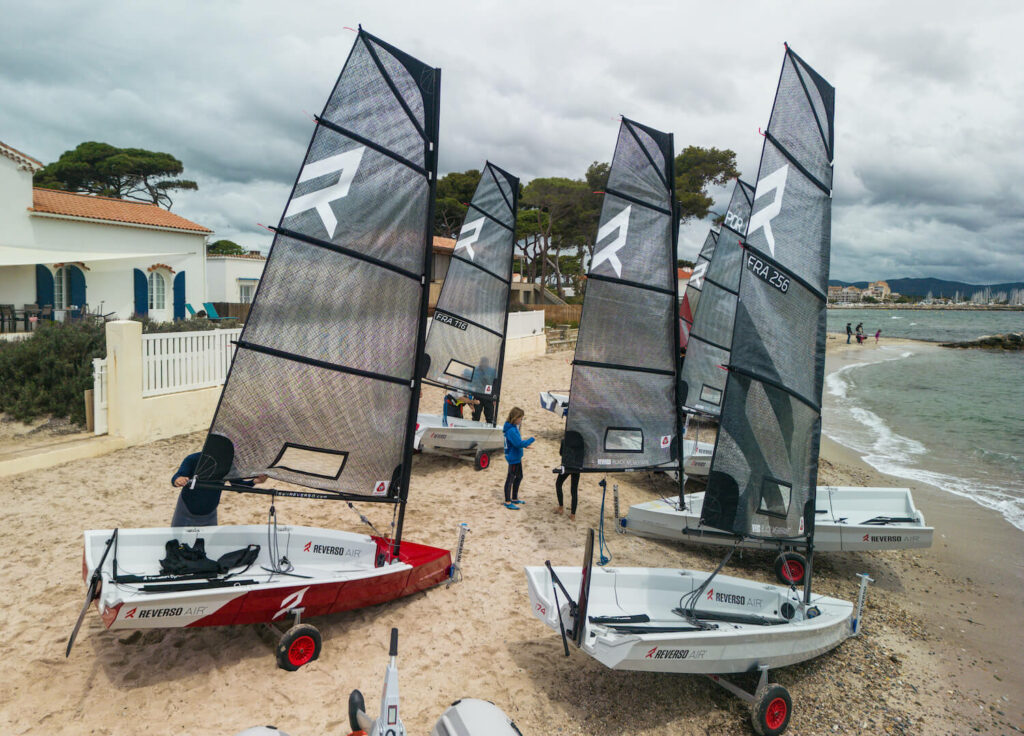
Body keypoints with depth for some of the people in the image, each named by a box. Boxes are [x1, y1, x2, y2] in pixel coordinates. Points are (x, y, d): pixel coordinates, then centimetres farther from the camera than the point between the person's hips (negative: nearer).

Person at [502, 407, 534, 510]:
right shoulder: (511, 430, -26)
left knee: (519, 477, 21)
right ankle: (508, 502, 11)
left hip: (516, 457, 10)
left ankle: (514, 498, 35)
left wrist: (524, 443, 3)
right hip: (513, 458, -10)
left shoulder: (513, 427, 6)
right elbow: (519, 444, -29)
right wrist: (531, 440, -18)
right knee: (510, 479, 1)